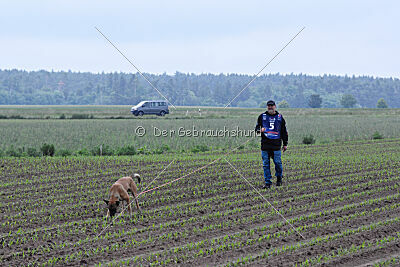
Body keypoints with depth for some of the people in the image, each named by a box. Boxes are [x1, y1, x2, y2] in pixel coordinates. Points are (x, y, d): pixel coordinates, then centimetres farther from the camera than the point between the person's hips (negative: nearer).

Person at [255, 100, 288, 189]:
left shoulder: (280, 117, 11)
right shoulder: (262, 116, 9)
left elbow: (284, 131, 16)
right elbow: (257, 127, 13)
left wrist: (285, 144, 13)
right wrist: (260, 130, -12)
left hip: (276, 144, 0)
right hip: (265, 144, 0)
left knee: (278, 162, -4)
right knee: (265, 164, -1)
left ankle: (279, 178, 20)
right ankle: (267, 183, 5)